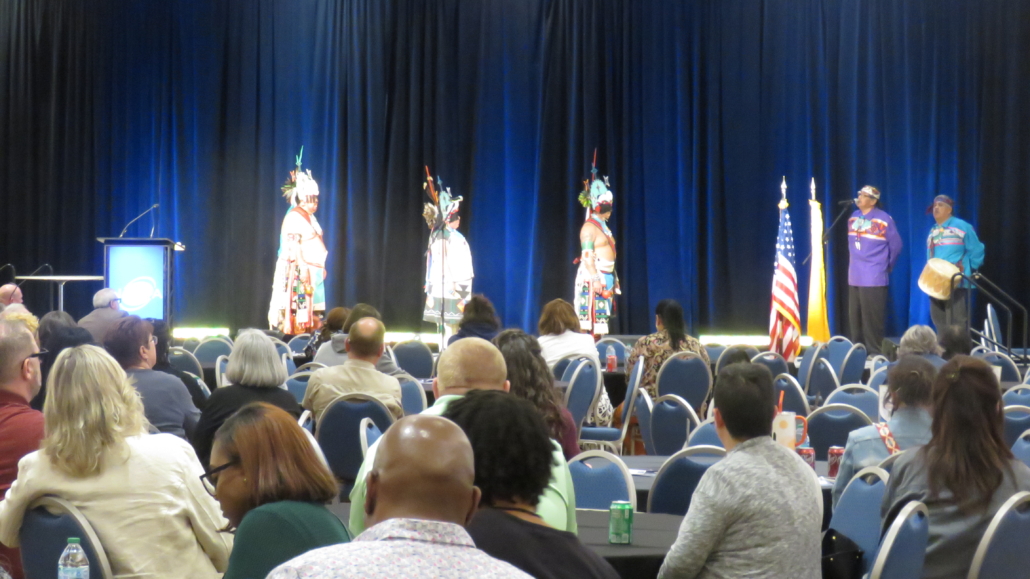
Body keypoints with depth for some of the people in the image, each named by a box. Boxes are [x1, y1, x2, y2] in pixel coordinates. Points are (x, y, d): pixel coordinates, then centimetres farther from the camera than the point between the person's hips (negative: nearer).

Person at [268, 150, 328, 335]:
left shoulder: (310, 218, 18)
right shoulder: (294, 217, -10)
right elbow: (292, 247, -18)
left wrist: (321, 268, 18)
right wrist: (302, 268, -23)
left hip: (313, 273, 9)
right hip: (299, 273, -9)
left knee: (310, 311, 6)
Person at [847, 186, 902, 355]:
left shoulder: (883, 219, -8)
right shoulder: (853, 217, 10)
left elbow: (896, 245, 0)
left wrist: (887, 266, 7)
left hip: (874, 278, -6)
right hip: (854, 276, 6)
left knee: (872, 319, -4)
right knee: (854, 317, 9)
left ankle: (874, 353, 2)